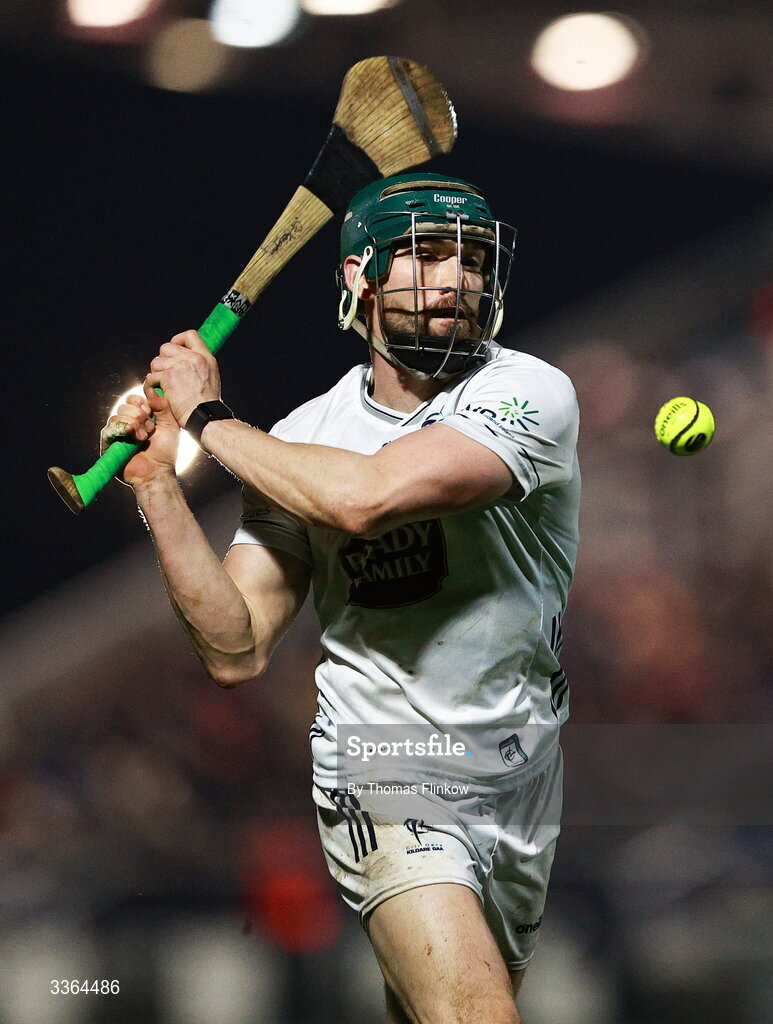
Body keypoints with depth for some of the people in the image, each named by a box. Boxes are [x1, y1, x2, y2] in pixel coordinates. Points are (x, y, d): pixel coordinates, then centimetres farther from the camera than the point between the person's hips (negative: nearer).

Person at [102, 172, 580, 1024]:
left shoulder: (529, 394, -12)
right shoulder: (299, 441, -1)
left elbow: (363, 497, -28)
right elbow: (236, 651, -5)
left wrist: (208, 416, -15)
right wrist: (157, 482, -12)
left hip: (520, 772, 1)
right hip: (379, 764, -1)